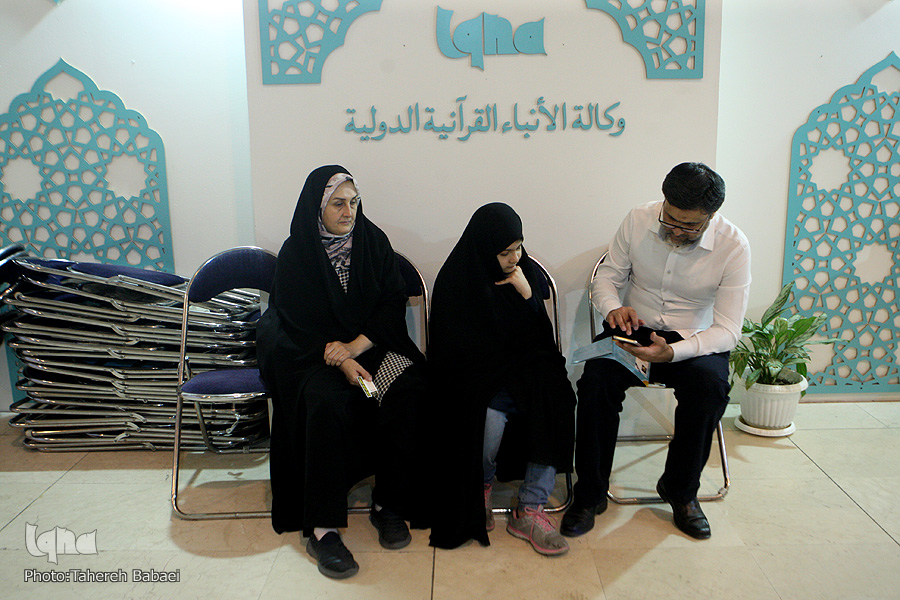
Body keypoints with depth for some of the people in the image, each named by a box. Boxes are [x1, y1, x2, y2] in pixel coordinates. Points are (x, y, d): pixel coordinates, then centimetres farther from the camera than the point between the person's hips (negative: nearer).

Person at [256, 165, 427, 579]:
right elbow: (298, 324, -8)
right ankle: (321, 528, -25)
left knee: (407, 389, -27)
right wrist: (340, 363, -24)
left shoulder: (373, 241, 4)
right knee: (324, 401, -33)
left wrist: (354, 347, -17)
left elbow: (394, 304, -2)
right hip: (313, 353, -2)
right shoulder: (295, 254, -2)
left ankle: (389, 504, -13)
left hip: (372, 344, 2)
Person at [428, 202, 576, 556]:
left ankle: (529, 511, -14)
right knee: (491, 413, -33)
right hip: (476, 375, -4)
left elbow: (540, 340, 4)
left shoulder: (526, 272, 5)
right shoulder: (456, 281, -7)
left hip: (522, 371, 4)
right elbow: (461, 352, -8)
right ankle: (480, 488, 2)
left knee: (557, 405, -25)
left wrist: (527, 296, -11)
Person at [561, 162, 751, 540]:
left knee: (710, 385, -33)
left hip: (694, 340, -1)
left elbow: (728, 331, -16)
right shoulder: (638, 220, -9)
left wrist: (672, 352, -34)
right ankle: (590, 494, -9)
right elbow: (606, 277, 3)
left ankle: (680, 491, -6)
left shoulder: (733, 247, -15)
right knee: (596, 378, -29)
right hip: (635, 329, 1)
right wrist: (613, 308, -22)